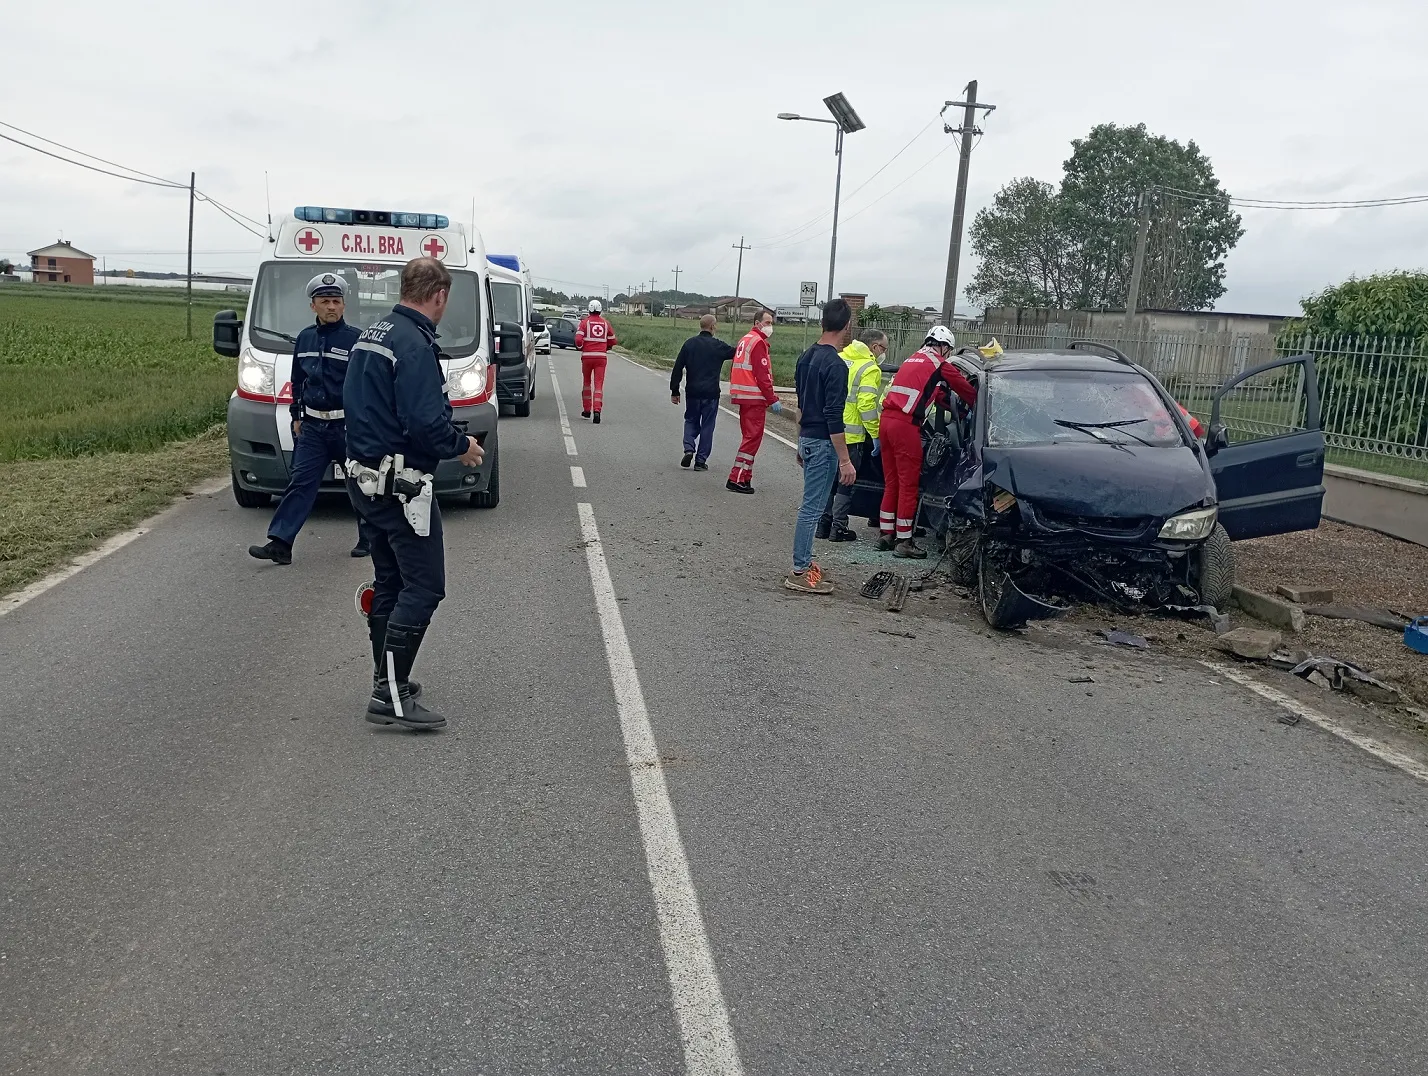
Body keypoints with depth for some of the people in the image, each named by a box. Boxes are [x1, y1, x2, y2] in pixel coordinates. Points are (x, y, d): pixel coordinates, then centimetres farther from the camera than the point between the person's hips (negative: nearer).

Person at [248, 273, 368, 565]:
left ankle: (369, 540, 23)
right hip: (312, 426, 5)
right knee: (300, 483, -1)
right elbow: (297, 382, 21)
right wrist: (297, 416, 18)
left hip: (348, 425, -4)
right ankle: (280, 543, -4)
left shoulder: (356, 338, -7)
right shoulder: (304, 338, 11)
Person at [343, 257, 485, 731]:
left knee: (389, 582, 18)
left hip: (365, 477, 10)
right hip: (401, 484, -10)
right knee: (423, 586, -6)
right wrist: (462, 447, -8)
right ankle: (392, 696, -7)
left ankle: (387, 679, 26)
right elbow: (426, 421, -26)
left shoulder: (372, 335, 13)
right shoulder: (416, 344, -18)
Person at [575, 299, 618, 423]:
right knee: (598, 384, -2)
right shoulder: (606, 323, 7)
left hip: (587, 356, -1)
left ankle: (586, 410, 23)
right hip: (601, 357, 1)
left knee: (586, 382, 17)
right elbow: (612, 341, 13)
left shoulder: (584, 322, -1)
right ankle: (597, 410, -20)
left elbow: (578, 340, -10)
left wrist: (580, 347, 10)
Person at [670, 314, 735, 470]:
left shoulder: (689, 343, 1)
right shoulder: (718, 345, -7)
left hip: (692, 392, 2)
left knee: (691, 421, 18)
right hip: (711, 393, -2)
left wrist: (674, 391, 6)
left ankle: (689, 449, -4)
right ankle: (701, 460, 6)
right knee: (707, 425, 6)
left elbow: (678, 368, 1)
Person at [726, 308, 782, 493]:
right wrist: (772, 400, -16)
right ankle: (737, 479, -9)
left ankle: (745, 477, 19)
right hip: (754, 397, -10)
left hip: (744, 396, 10)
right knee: (753, 437, -7)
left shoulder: (746, 339, 19)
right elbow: (762, 375, -18)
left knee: (749, 436, 16)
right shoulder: (758, 342, -11)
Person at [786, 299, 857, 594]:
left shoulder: (807, 357, 9)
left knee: (811, 504, 17)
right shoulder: (835, 365, -19)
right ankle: (800, 573, 1)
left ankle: (803, 562, 23)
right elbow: (834, 417, -22)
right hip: (823, 443, -9)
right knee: (812, 507, -4)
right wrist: (845, 460, -20)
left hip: (807, 439, 9)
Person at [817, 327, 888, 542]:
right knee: (846, 483, 3)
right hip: (851, 434, -7)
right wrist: (876, 435, -13)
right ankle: (838, 528, 6)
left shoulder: (840, 359, 12)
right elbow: (867, 405, -19)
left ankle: (823, 524, 19)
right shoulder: (870, 369, -11)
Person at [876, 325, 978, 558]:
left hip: (887, 420, 8)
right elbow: (966, 389, 10)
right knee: (909, 484, -3)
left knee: (891, 482, 14)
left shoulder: (912, 360, 25)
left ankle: (886, 533, 19)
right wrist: (976, 407, 27)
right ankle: (903, 541, 0)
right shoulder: (939, 365, 0)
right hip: (906, 425, -8)